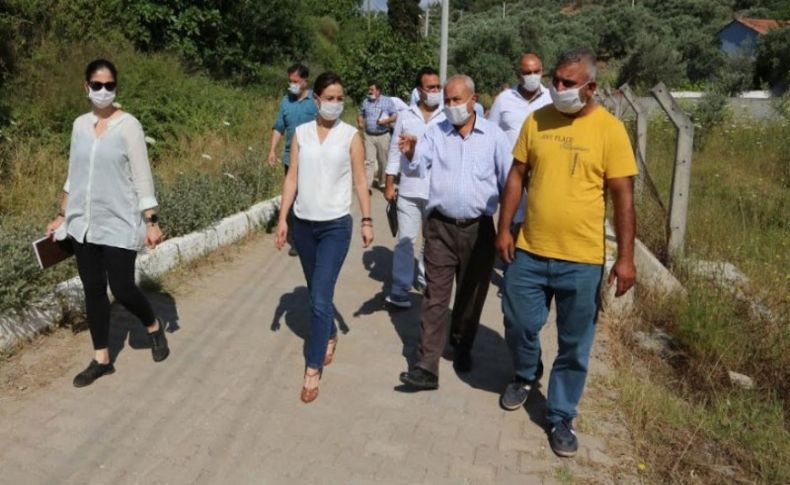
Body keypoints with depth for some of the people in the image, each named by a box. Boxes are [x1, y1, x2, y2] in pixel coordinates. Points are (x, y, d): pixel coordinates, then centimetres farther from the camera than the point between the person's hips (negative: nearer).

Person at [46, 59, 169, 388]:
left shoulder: (128, 125, -7)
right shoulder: (80, 124, 8)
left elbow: (142, 177, -9)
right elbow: (73, 176, 15)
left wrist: (152, 221, -12)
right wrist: (62, 216, 16)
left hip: (118, 223, -5)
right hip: (83, 224, 5)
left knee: (122, 289, -4)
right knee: (93, 290, 9)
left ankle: (154, 327, 27)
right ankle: (101, 360, 22)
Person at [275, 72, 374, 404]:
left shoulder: (351, 136, -3)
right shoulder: (301, 133, 4)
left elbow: (360, 181, -1)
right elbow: (292, 178, 4)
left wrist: (367, 220, -5)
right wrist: (282, 218, 0)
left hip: (336, 226, -3)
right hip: (303, 224, 4)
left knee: (320, 298, -8)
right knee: (316, 292, 17)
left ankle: (313, 370, 2)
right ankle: (330, 335, 43)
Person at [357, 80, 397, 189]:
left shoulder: (387, 101, 0)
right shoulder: (366, 102, 8)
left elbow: (395, 116, -1)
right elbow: (360, 114, 22)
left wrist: (387, 120, -20)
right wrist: (360, 122, 1)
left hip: (383, 136, -1)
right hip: (369, 136, 1)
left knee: (383, 161, 9)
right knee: (369, 160, -6)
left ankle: (382, 182, 26)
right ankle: (367, 185, -9)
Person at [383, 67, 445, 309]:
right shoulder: (405, 117, 4)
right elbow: (395, 152, 7)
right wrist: (389, 184, 4)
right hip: (409, 190, 0)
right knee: (405, 240, 1)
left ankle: (425, 279, 33)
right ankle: (400, 292, 6)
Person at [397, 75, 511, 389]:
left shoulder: (494, 135, 1)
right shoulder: (435, 133, 4)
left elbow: (510, 181, 4)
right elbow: (419, 166, -10)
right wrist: (410, 154, -32)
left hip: (479, 229, 0)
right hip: (440, 227, 0)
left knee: (472, 295, 14)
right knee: (435, 297, -2)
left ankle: (462, 347, 36)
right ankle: (427, 366, -1)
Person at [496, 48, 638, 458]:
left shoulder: (610, 129, -7)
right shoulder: (536, 121, 2)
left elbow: (623, 197, -6)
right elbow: (517, 176, 7)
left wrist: (625, 257, -10)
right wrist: (504, 229, 2)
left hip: (582, 259, -2)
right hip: (529, 250, 3)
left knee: (574, 345, 9)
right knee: (519, 324, 14)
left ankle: (561, 416, 28)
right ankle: (525, 376, 45)